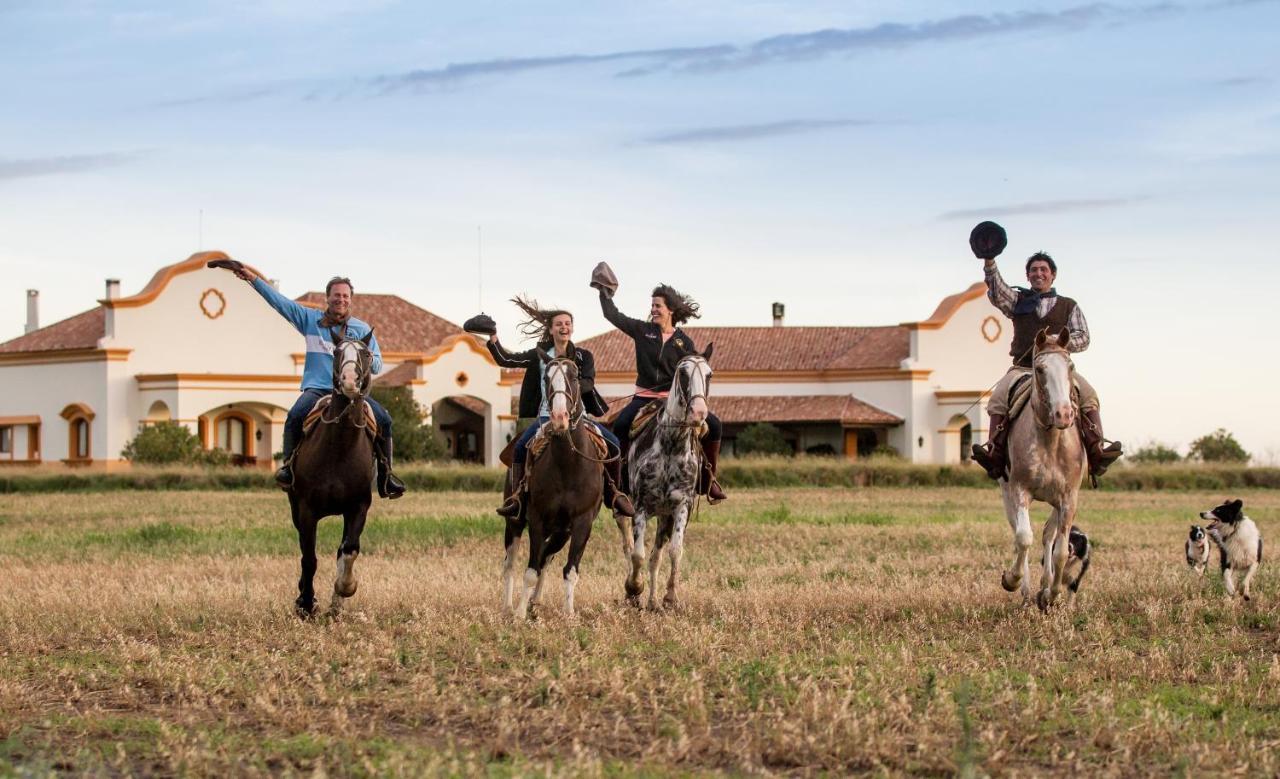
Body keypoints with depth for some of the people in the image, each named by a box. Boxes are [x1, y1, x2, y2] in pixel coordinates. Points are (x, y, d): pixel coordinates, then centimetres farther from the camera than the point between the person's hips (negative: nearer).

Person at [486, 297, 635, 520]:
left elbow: (589, 382, -10)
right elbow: (505, 360, 6)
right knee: (521, 446, -27)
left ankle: (615, 494, -2)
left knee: (613, 443, -17)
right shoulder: (539, 356, 9)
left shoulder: (584, 357, 7)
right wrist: (493, 339, -9)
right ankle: (516, 496, -22)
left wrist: (577, 387, -32)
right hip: (547, 415, 0)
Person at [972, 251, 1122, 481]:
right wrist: (989, 263, -18)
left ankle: (1097, 453, -34)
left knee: (1088, 395, -27)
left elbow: (1083, 338, 7)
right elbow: (997, 292, -1)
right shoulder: (1018, 300, 19)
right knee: (998, 398, -29)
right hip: (1022, 368, 0)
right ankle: (996, 456, -35)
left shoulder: (1069, 306, 18)